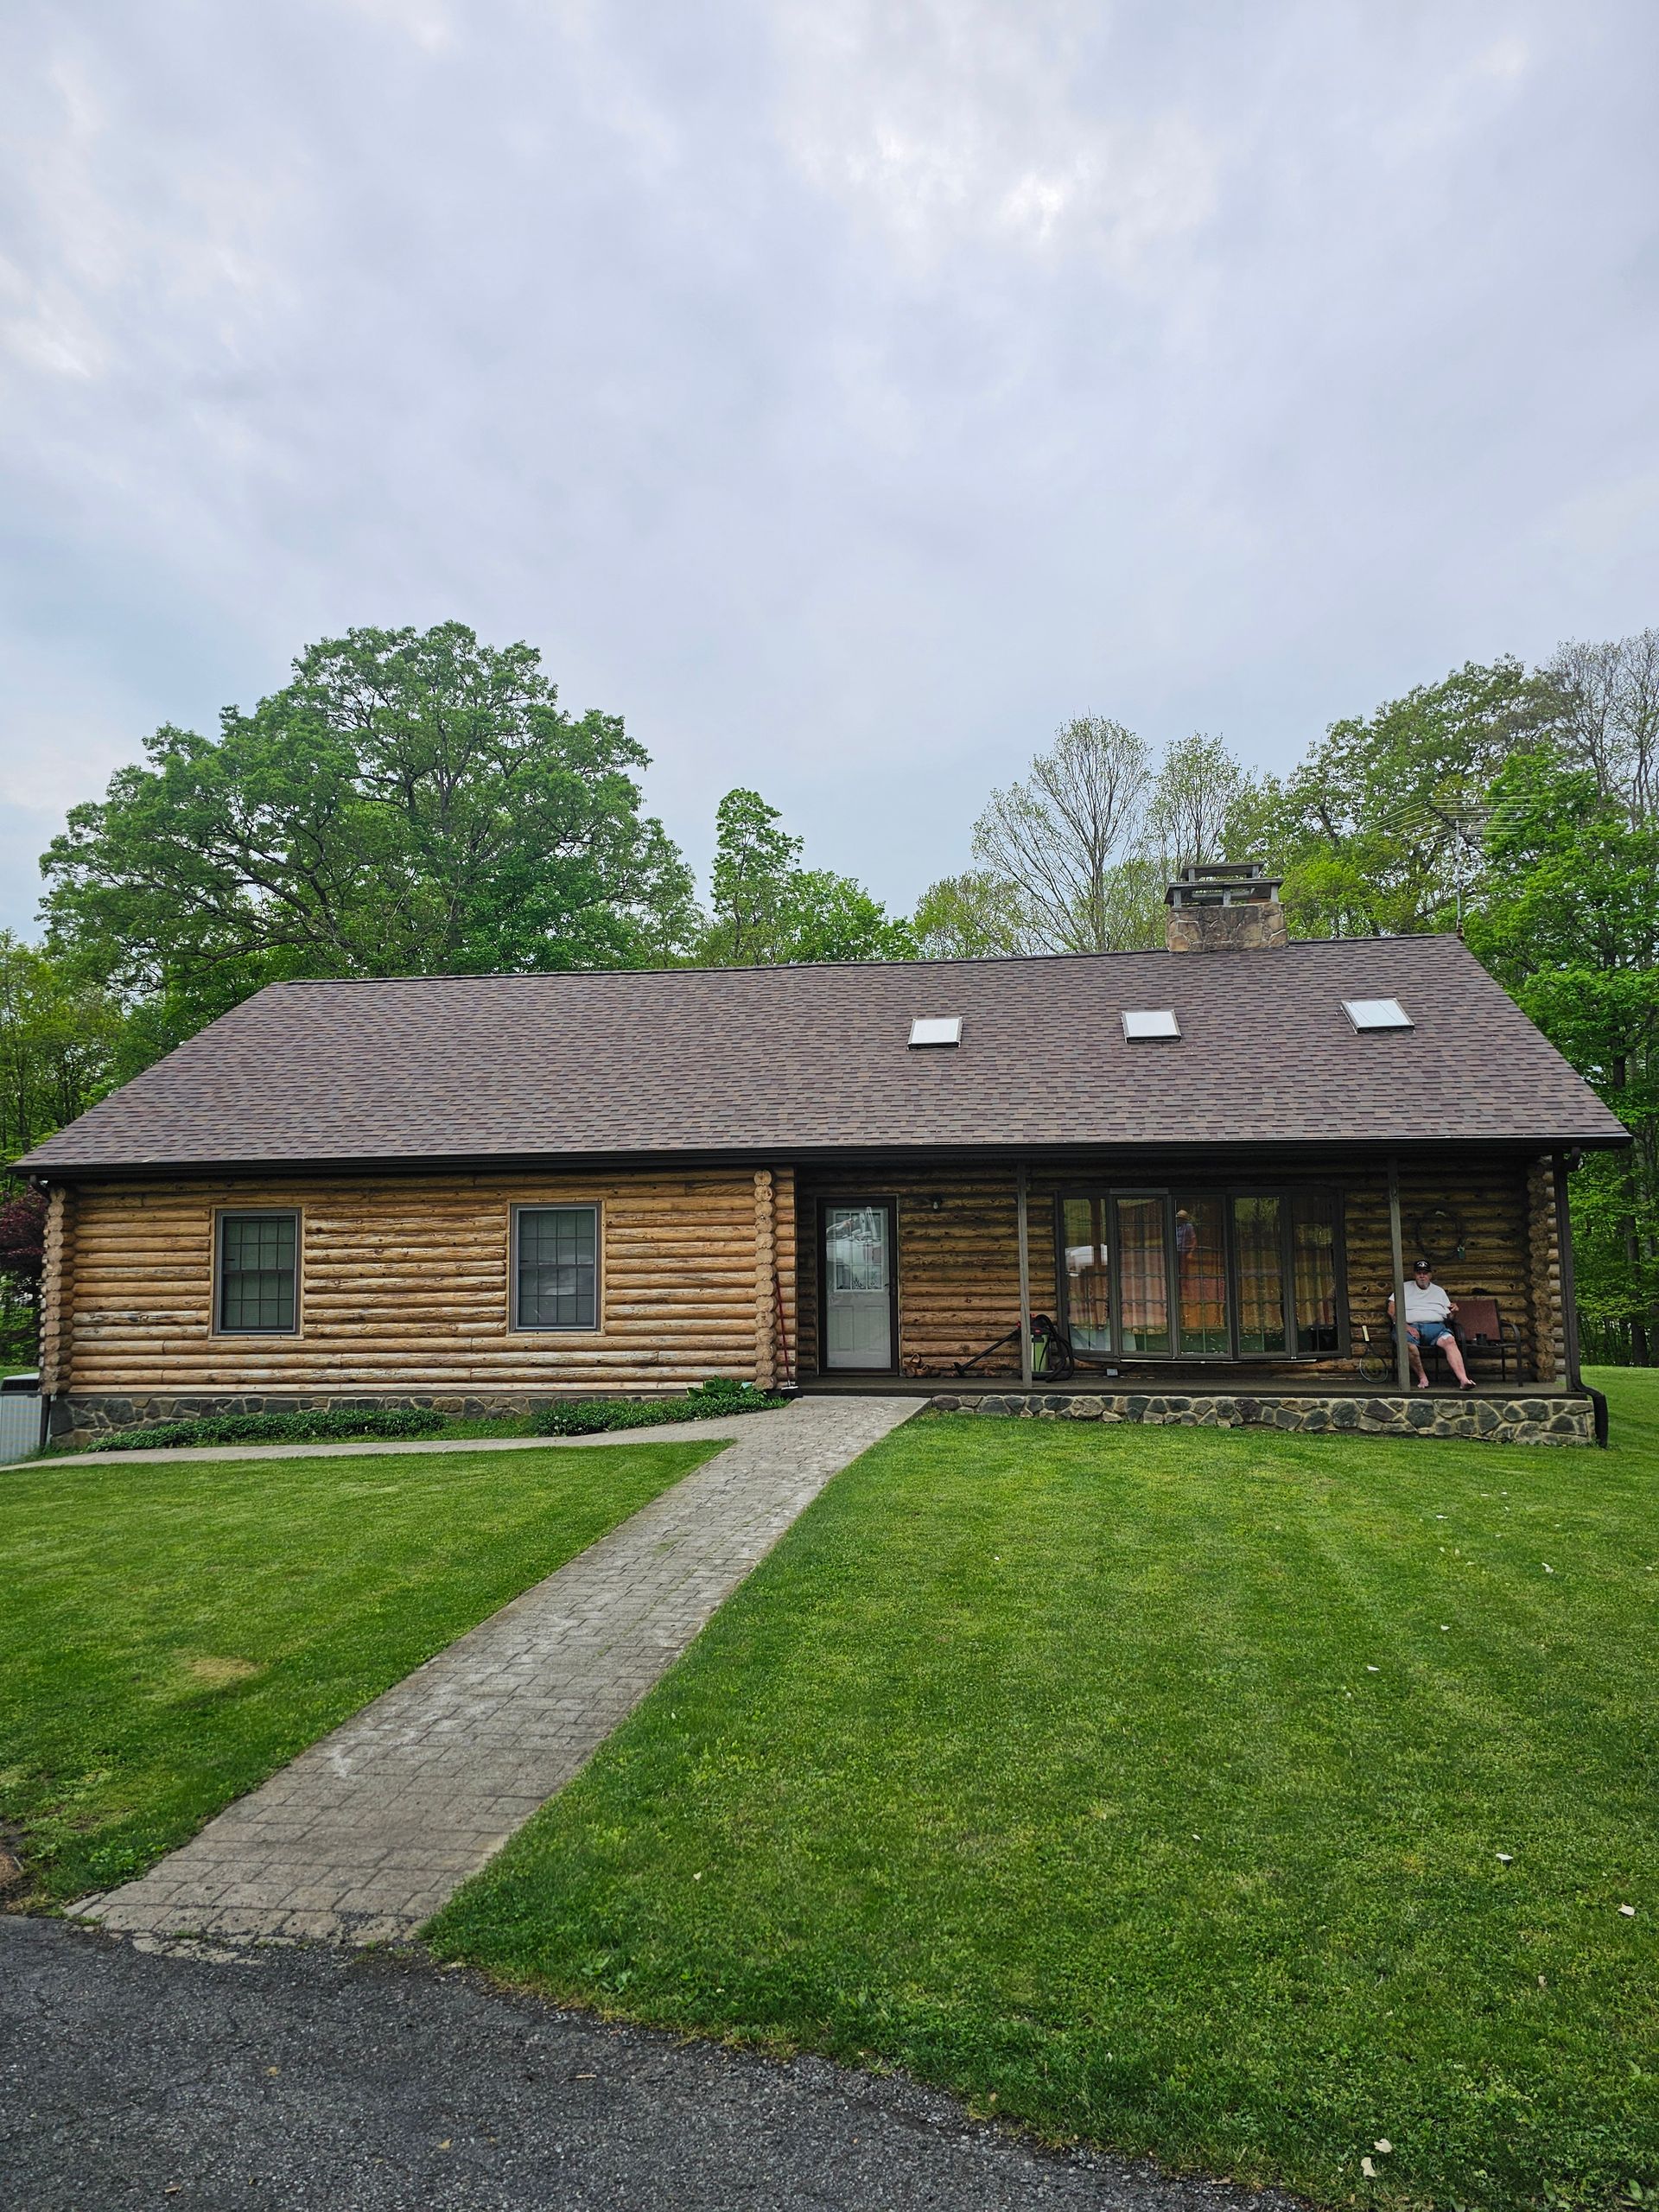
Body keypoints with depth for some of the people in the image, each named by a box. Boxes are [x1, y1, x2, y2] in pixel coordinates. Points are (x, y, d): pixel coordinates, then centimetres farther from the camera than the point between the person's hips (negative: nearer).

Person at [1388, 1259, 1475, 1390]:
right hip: (1410, 1327, -2)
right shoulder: (1405, 1288, 18)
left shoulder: (1439, 1291, 26)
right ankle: (1422, 1378, -21)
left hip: (1435, 1326, 2)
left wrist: (1453, 1312, -4)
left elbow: (1448, 1317, 21)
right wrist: (1406, 1326, -8)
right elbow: (1392, 1310, 6)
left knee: (1450, 1340, -31)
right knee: (1408, 1345, -37)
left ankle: (1463, 1380, -42)